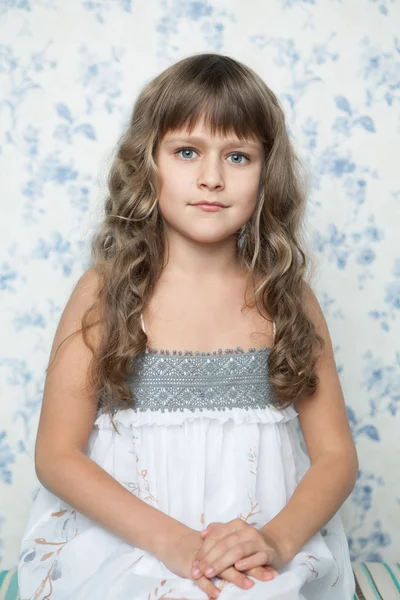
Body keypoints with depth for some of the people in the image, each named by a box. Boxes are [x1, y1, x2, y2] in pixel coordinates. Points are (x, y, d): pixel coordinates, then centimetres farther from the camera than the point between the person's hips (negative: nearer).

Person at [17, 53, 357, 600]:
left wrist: (277, 539, -17)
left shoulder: (286, 296, 2)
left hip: (270, 556, 2)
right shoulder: (105, 291, -3)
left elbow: (336, 455, 2)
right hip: (125, 537, -1)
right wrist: (168, 538, -18)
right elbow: (57, 454, -5)